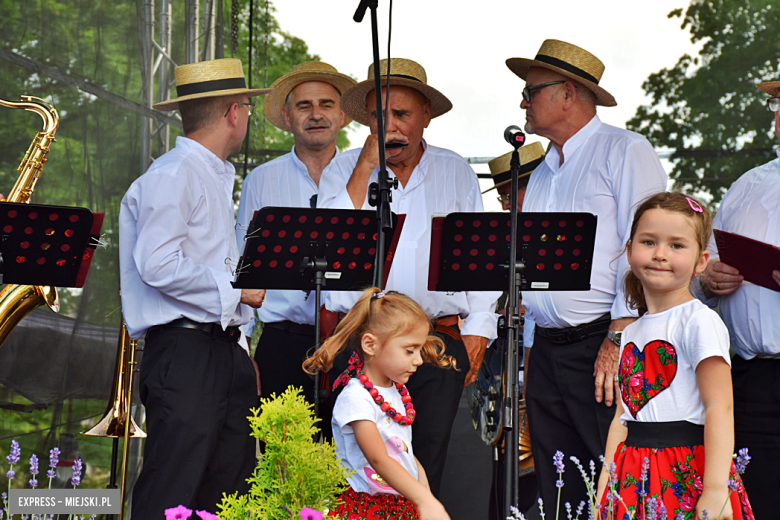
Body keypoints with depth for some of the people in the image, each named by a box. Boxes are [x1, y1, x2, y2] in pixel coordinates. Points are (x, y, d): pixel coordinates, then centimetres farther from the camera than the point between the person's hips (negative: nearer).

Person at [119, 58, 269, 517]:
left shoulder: (217, 179, 23)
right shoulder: (172, 176, -8)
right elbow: (158, 265, -19)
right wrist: (238, 287, -10)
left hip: (225, 351, 10)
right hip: (184, 355, -10)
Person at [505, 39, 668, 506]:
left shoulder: (626, 152, -3)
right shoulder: (544, 172, 22)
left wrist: (619, 338, -19)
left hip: (602, 345, -8)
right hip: (547, 351, 8)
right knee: (557, 497, 6)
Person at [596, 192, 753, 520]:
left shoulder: (700, 323, -8)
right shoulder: (631, 333, 14)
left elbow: (719, 408, -16)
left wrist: (715, 490, -23)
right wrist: (604, 489, 9)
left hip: (687, 478, -6)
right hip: (634, 477, 6)